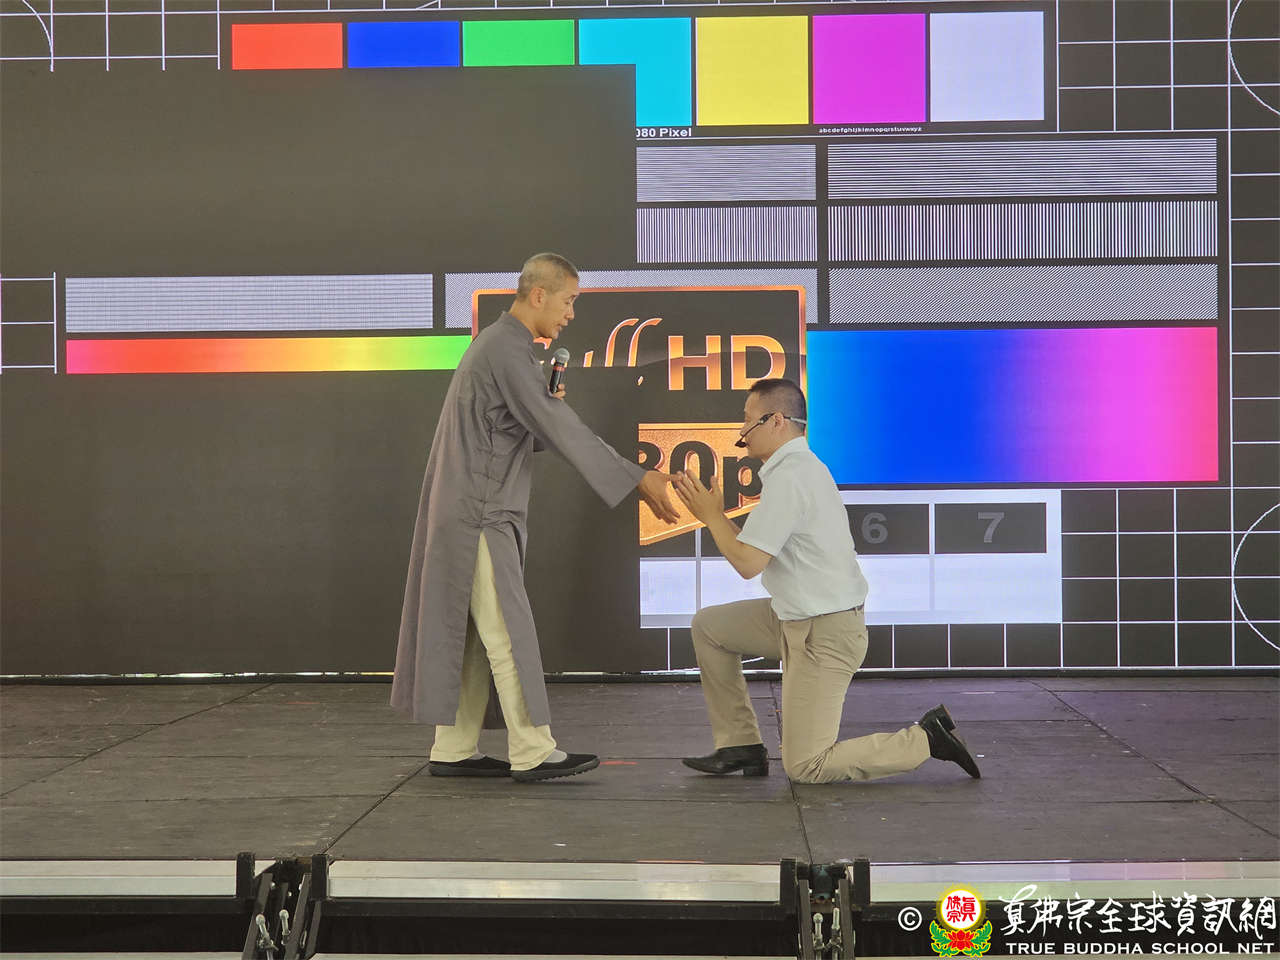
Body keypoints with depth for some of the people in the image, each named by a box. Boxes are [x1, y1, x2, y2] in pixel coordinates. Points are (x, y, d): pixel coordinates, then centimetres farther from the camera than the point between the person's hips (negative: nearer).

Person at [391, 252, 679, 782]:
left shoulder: (498, 343, 17)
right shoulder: (508, 351, -16)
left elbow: (534, 431, 19)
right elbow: (562, 430, -21)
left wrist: (550, 403, -3)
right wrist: (637, 479, -20)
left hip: (478, 514, 10)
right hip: (481, 515, -10)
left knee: (470, 636, 10)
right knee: (507, 633, -7)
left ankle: (453, 750, 14)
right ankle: (532, 753, -4)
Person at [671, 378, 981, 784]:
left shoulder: (789, 477, -21)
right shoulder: (801, 466, 10)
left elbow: (747, 563, -20)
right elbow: (759, 548, 11)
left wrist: (712, 514, -7)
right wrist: (709, 510, 9)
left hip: (825, 633, -10)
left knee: (805, 767, -3)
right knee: (708, 626, 15)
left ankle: (926, 739, 1)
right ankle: (741, 746, 18)